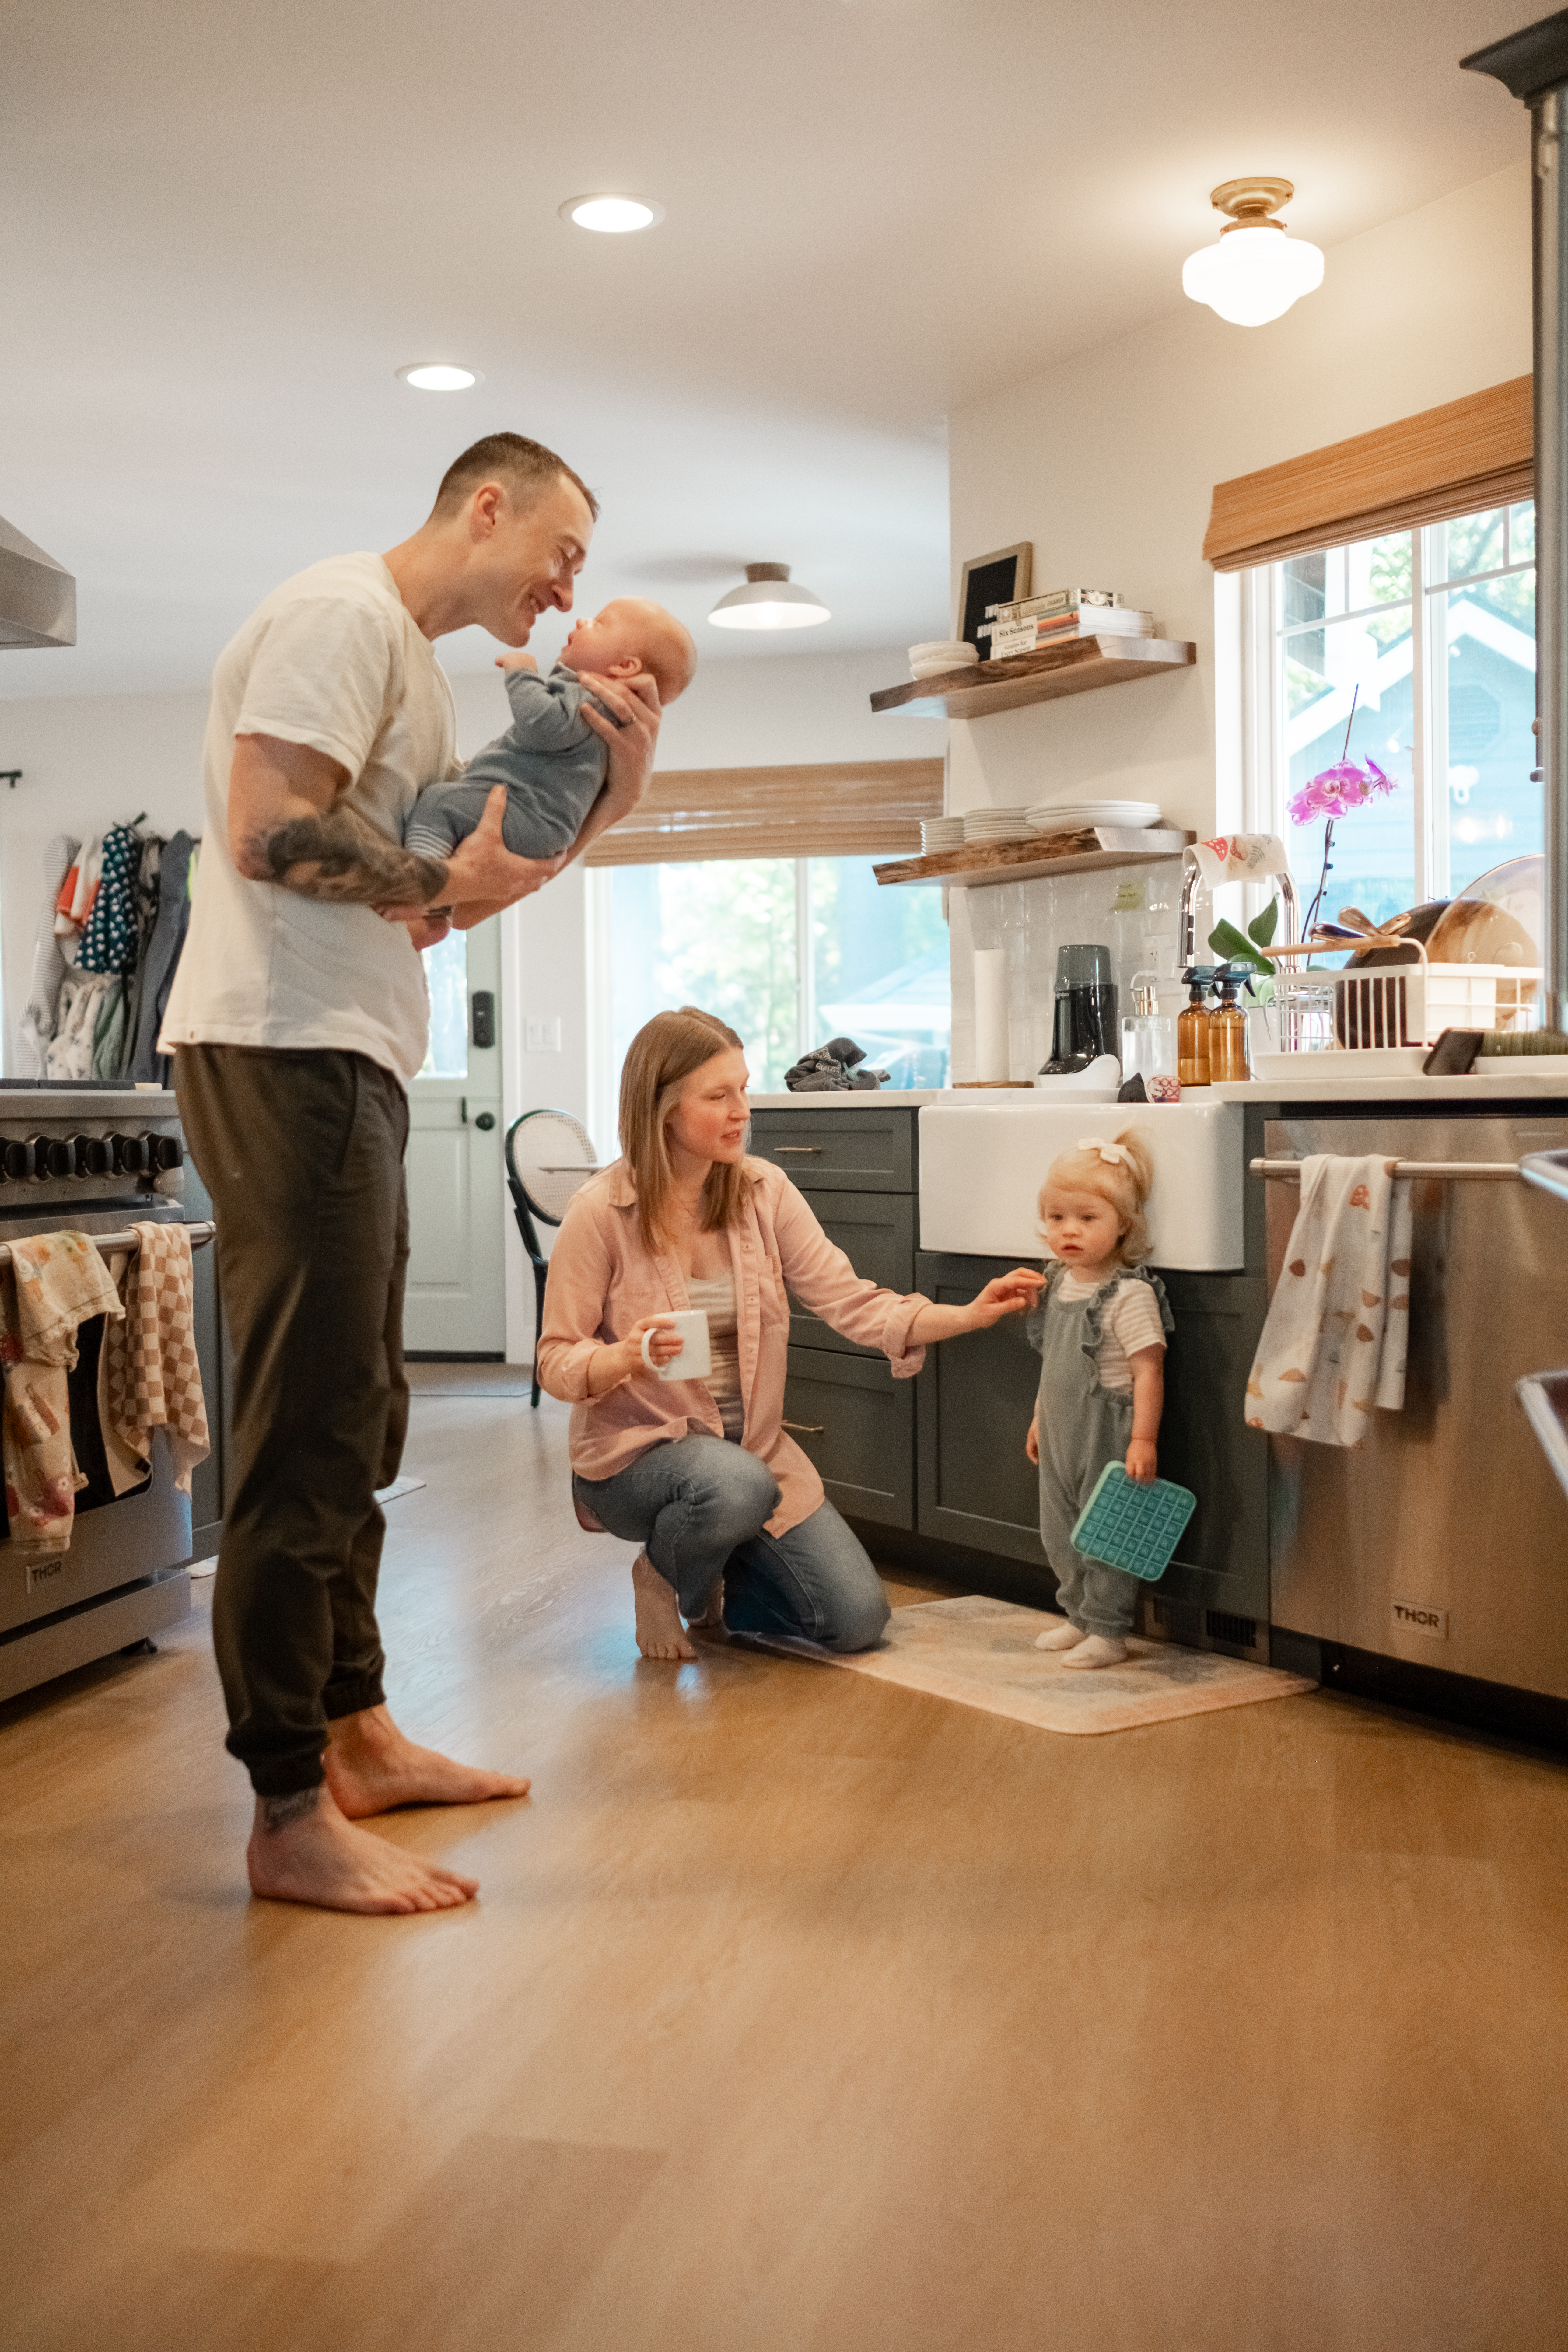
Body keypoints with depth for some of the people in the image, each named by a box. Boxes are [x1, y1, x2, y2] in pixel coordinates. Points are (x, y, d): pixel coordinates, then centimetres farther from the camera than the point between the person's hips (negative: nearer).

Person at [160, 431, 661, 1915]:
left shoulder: (417, 670, 24)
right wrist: (432, 882, -6)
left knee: (353, 1425, 15)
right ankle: (290, 1815, -2)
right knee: (308, 1429, -9)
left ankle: (354, 1736, 27)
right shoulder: (345, 612, -7)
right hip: (282, 1049, -11)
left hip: (347, 1063, 11)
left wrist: (613, 792, 9)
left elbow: (460, 883, 19)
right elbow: (267, 831, -19)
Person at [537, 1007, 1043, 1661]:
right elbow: (557, 1362, -12)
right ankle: (661, 1577, -2)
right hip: (634, 1451, -4)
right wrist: (626, 1356, -34)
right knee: (737, 1485, -38)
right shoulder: (600, 1213, -15)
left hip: (754, 1447, 5)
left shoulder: (764, 1191, -3)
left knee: (858, 1620, -7)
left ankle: (715, 1581, 23)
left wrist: (970, 1315, -21)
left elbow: (849, 1301, -8)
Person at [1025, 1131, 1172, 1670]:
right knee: (1059, 1531, 17)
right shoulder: (1059, 1283, 5)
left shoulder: (1130, 1294, -19)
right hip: (1061, 1437, 8)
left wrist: (1143, 1440, -25)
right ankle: (1079, 1616, 33)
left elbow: (1148, 1369, -21)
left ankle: (1107, 1631, 15)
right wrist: (1039, 1418, 21)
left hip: (1108, 1438, -8)